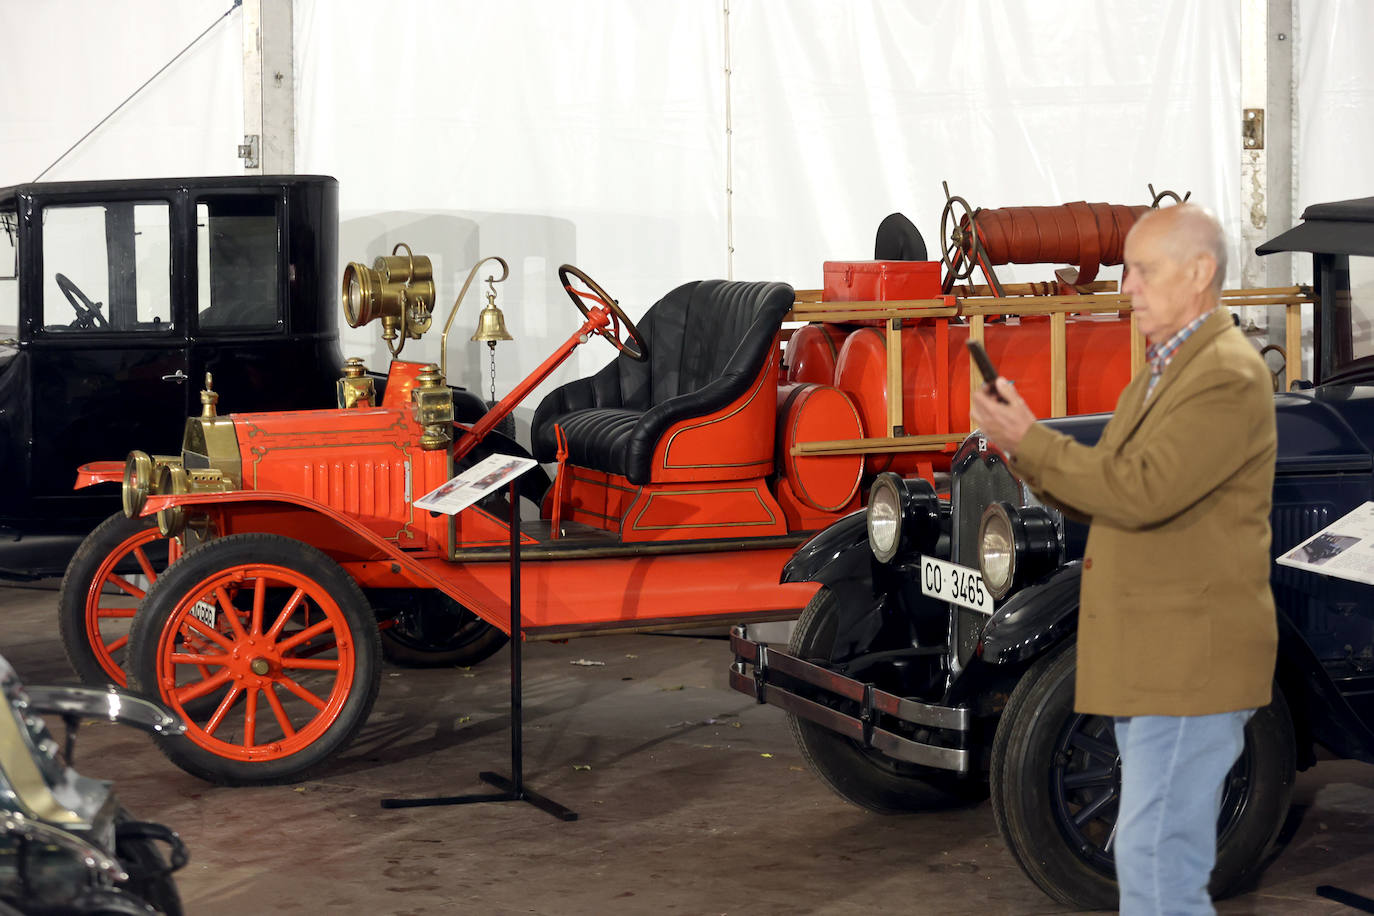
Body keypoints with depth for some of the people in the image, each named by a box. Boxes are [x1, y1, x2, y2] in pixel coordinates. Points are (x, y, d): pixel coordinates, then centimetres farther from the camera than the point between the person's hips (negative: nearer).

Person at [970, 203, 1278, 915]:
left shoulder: (1229, 377, -14)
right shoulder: (1160, 371, 18)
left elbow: (1139, 491, -24)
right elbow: (1099, 501, 17)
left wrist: (1030, 441, -15)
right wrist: (1023, 448, 1)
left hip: (1192, 660, -10)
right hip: (1149, 661, 10)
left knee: (1153, 853, -12)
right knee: (1172, 857, 15)